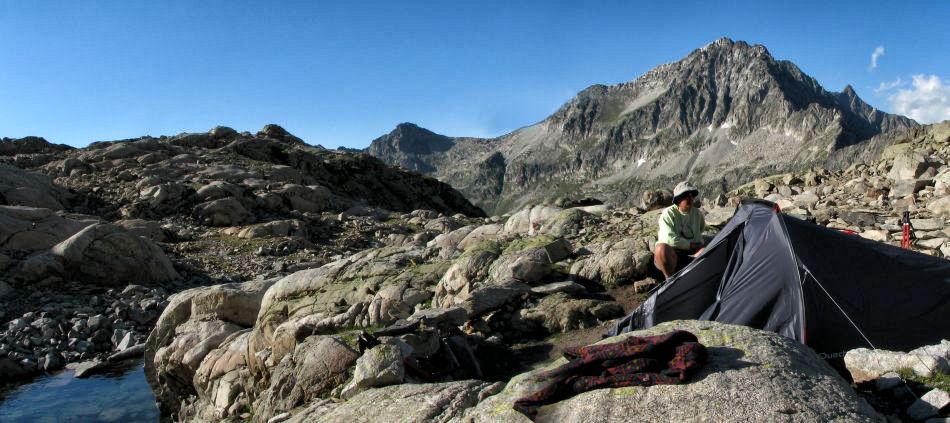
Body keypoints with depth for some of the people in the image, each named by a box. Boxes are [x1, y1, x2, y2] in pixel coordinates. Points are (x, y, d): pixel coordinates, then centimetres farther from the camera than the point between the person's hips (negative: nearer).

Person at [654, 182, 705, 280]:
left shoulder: (698, 213, 5)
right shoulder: (668, 213, -11)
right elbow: (669, 239, -22)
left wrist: (698, 244, 12)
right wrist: (690, 244, -14)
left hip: (690, 254, 4)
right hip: (670, 255, -4)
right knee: (662, 249, -39)